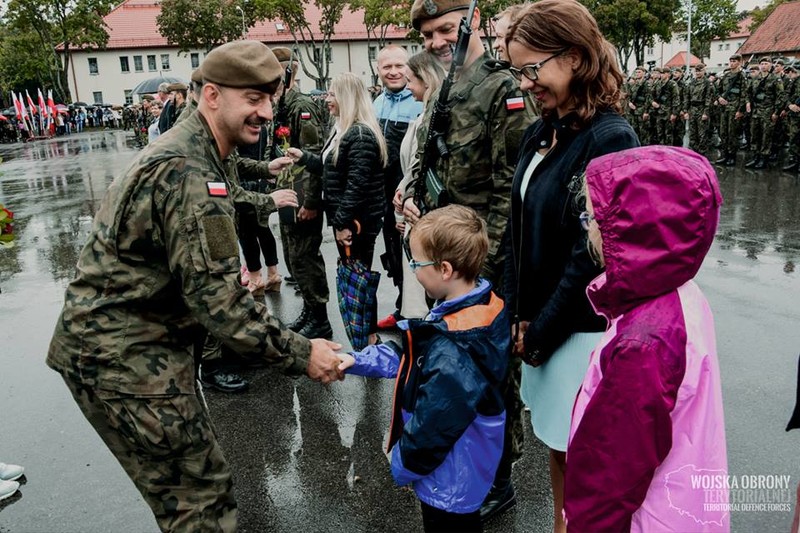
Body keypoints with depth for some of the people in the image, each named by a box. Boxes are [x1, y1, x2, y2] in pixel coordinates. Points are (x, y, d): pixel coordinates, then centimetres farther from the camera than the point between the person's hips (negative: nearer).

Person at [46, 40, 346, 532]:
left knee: (186, 485, 22)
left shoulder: (187, 152, 11)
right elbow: (216, 297, -27)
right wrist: (301, 355, -21)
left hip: (119, 342, 10)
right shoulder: (190, 174, -24)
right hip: (126, 357, -10)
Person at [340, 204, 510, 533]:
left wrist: (402, 466, -9)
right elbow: (413, 356, 2)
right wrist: (358, 361, -2)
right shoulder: (481, 307, -9)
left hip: (449, 484, -8)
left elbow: (430, 429, -27)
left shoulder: (452, 355, -38)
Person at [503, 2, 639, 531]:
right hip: (543, 321, 7)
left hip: (583, 328, -7)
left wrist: (540, 332, -11)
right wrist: (522, 316, 2)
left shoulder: (610, 139, -18)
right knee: (558, 447, 21)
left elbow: (593, 254, -19)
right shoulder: (540, 135, 6)